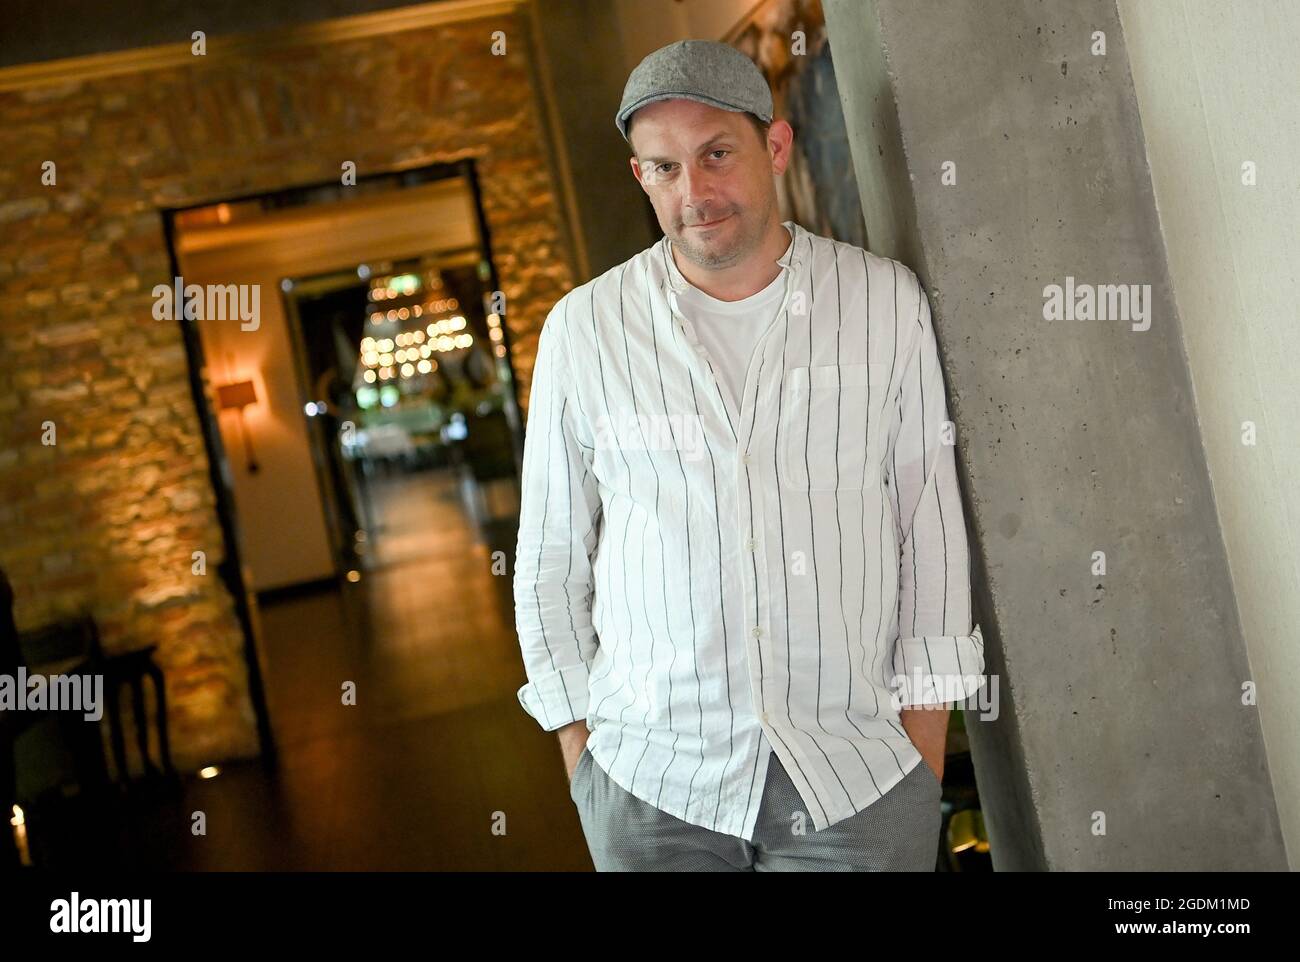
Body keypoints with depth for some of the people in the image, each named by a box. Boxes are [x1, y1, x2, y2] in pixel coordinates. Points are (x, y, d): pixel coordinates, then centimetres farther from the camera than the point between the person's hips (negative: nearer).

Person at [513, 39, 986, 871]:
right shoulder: (582, 330, -1)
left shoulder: (887, 303, -1)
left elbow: (932, 530, 1)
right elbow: (551, 561, 5)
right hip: (649, 783, 1)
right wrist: (580, 756, 4)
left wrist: (927, 754, 0)